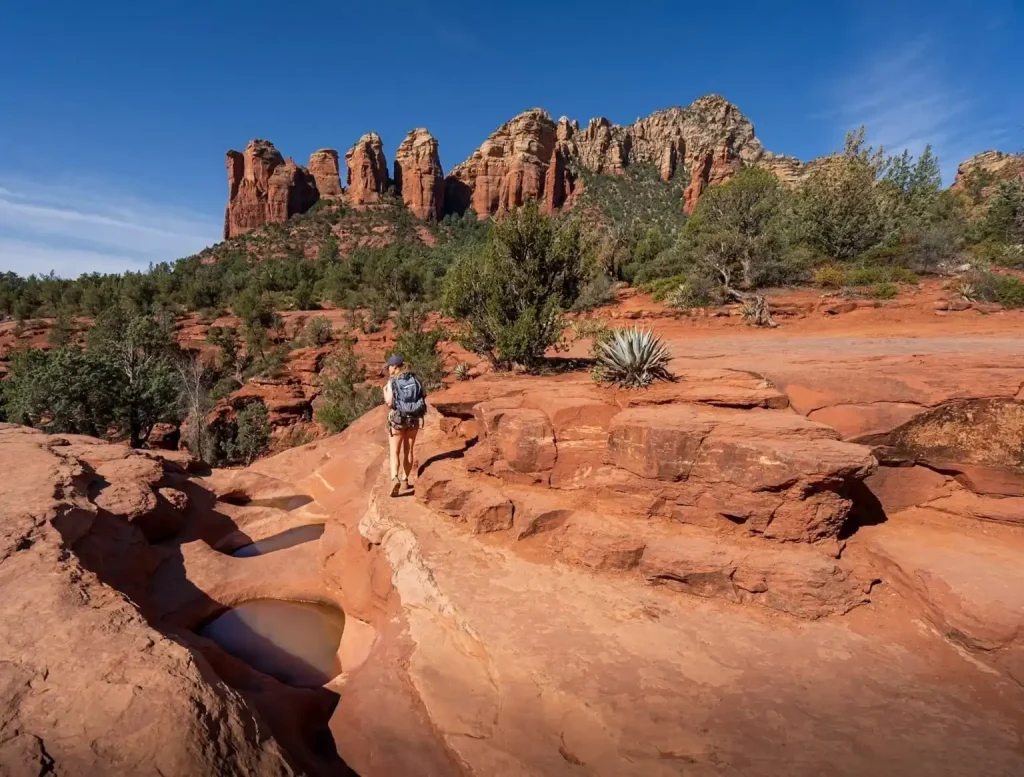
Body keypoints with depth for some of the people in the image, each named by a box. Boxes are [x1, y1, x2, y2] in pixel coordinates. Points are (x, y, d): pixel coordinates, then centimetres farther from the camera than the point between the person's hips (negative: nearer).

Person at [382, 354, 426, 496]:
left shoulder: (392, 381, -8)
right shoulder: (414, 379, 5)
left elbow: (389, 402, -13)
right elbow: (421, 399, 2)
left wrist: (385, 391, 5)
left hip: (397, 418, -4)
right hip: (414, 418, 4)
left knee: (394, 452, 3)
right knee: (408, 451, 16)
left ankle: (395, 479, -18)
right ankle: (404, 480, 24)